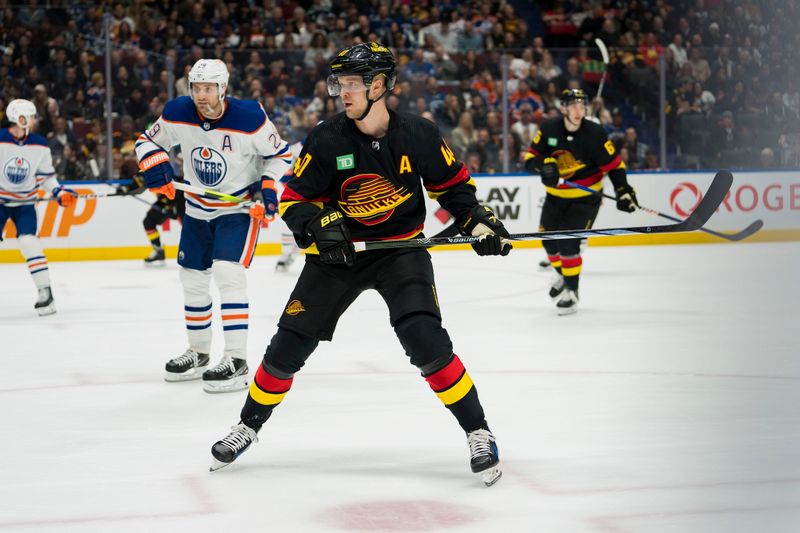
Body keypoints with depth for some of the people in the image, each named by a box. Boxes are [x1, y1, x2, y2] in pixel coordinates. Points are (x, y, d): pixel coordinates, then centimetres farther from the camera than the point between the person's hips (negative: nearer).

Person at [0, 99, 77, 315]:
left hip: (24, 203, 1)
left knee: (29, 243, -14)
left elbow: (46, 175, 7)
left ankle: (45, 292, -11)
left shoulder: (40, 145, -3)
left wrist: (59, 193, -6)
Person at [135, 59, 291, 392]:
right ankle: (198, 352, 32)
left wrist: (268, 188, -21)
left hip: (240, 206, -6)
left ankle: (236, 361, -18)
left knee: (227, 272, -21)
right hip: (198, 208, 6)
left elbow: (279, 154, -8)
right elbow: (148, 141, 3)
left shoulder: (249, 118, -23)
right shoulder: (178, 114, -13)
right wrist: (155, 166, -17)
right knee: (192, 278, 13)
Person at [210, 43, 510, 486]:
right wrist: (318, 227, -24)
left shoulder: (417, 135, -11)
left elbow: (452, 184, 5)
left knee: (424, 338, -21)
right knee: (291, 342, 1)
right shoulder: (326, 140, -12)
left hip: (401, 248, -1)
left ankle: (478, 433, -9)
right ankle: (249, 425, 24)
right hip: (338, 250, 2)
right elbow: (294, 199, -5)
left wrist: (478, 220, -8)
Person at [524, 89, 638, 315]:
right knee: (549, 240, 13)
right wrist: (544, 164, -28)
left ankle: (571, 291, 0)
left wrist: (624, 191, -20)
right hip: (555, 195, 4)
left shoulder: (595, 133, -19)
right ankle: (562, 273, 44)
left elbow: (613, 163, -11)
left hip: (585, 197, -4)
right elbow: (530, 158, -7)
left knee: (568, 244, -16)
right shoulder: (548, 129, -11)